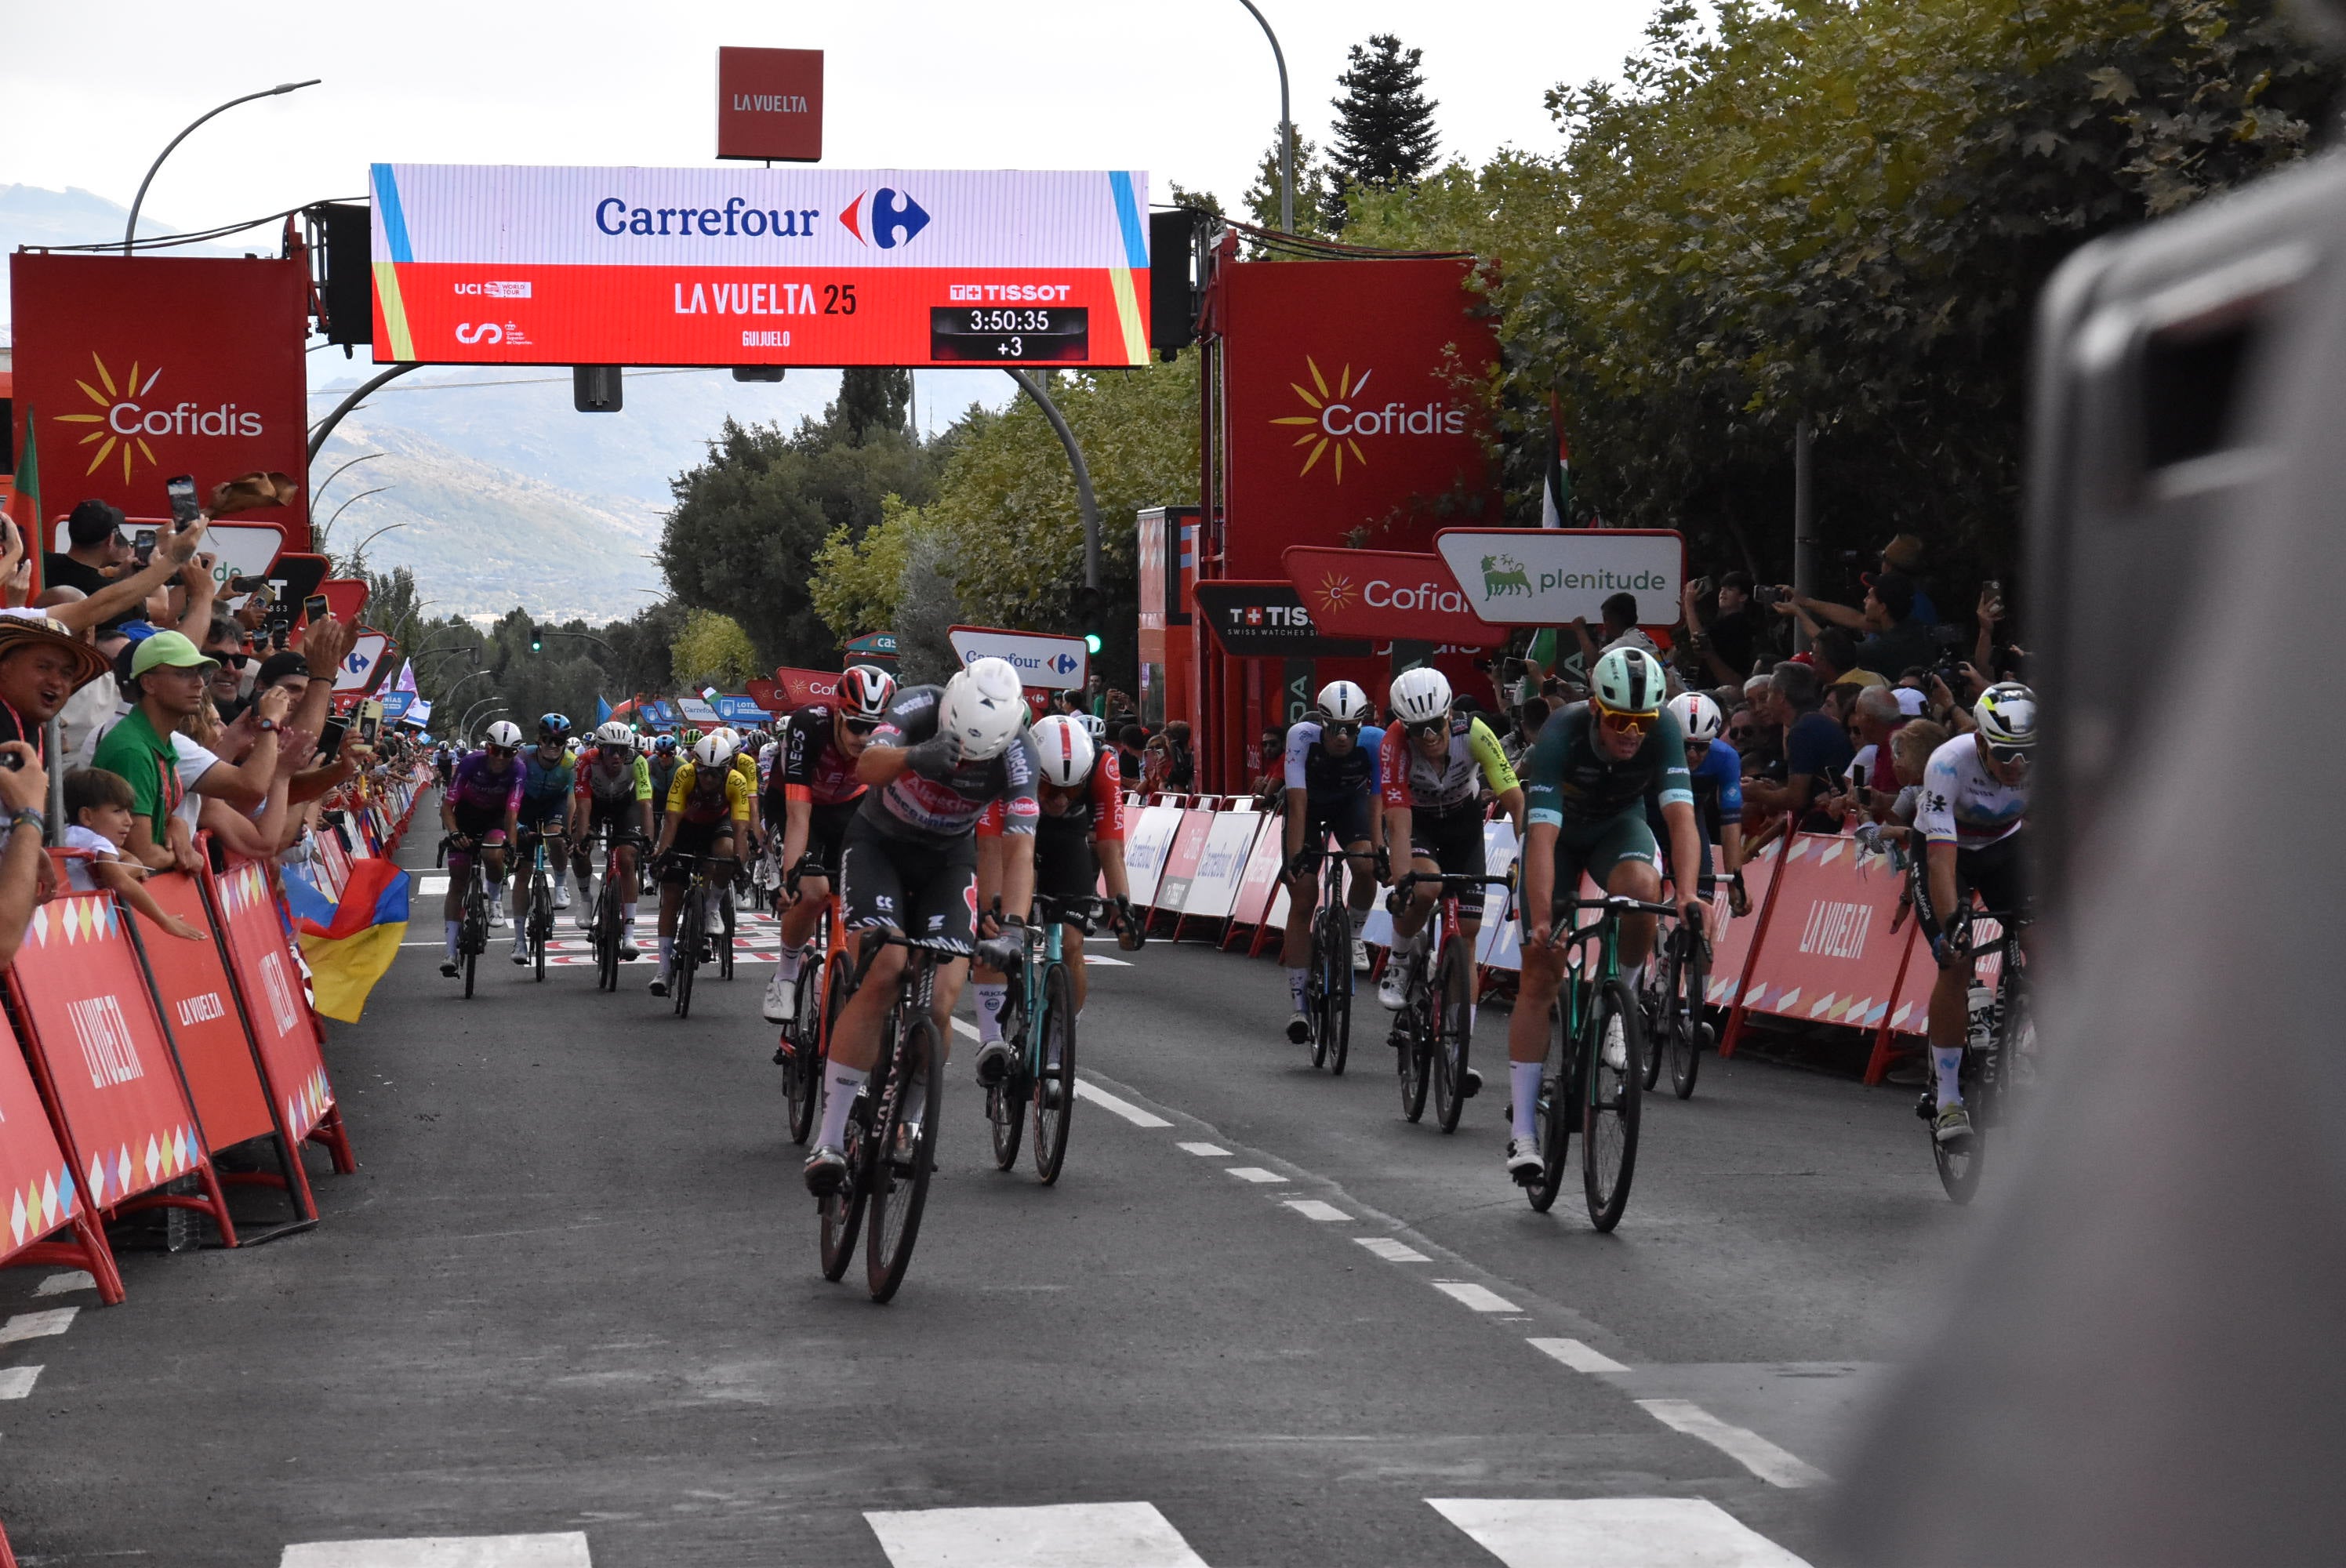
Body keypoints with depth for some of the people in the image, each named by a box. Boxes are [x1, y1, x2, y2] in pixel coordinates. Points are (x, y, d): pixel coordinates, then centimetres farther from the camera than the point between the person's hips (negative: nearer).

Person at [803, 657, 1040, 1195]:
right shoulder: (918, 707, -26)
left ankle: (909, 1125, 13)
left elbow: (1020, 850, -29)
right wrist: (917, 757, -66)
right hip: (879, 842, -2)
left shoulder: (1018, 757, -23)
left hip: (948, 859, 2)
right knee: (884, 974, -24)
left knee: (940, 1000, -15)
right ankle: (829, 1139, -23)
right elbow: (868, 766, -43)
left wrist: (1011, 926, -46)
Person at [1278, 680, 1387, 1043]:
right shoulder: (1302, 736, -34)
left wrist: (1379, 851, -46)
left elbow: (1376, 802, -33)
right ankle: (1299, 1005, -5)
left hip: (1351, 801, 1)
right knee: (1302, 900, -9)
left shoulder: (1375, 741, -32)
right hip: (1310, 805, -1)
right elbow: (1298, 802, -36)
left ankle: (1354, 935, 2)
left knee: (1365, 866, -30)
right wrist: (1296, 856, -44)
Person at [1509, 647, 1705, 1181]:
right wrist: (1541, 920, -52)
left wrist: (1687, 891, -53)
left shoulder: (1663, 731, -28)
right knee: (1542, 973, -9)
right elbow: (1542, 836, -41)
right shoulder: (1563, 734, -35)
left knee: (1640, 887, -35)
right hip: (1561, 832, -1)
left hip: (1619, 827, 1)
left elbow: (1681, 815, -36)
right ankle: (1522, 1131, -5)